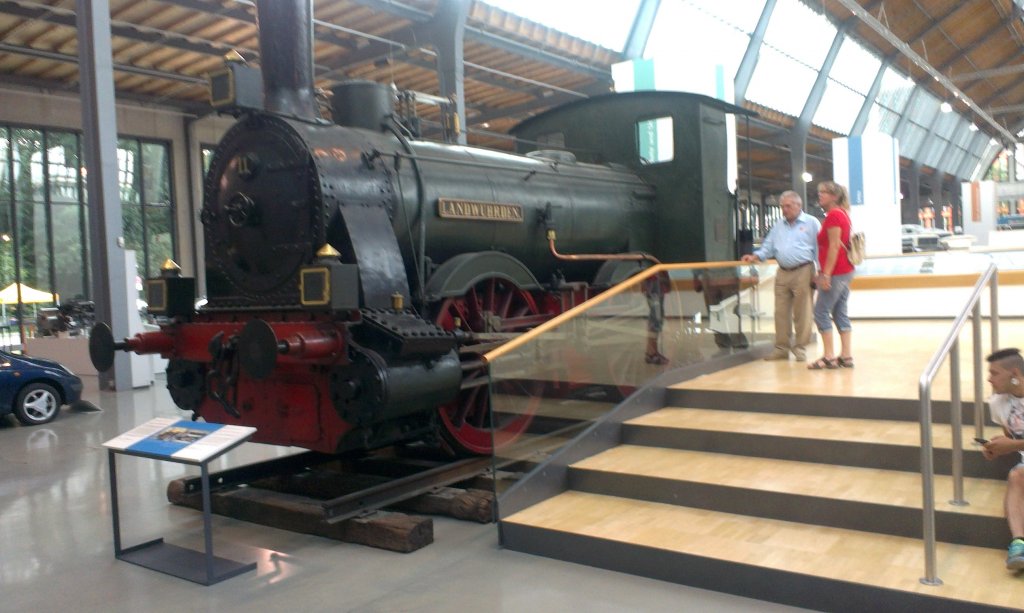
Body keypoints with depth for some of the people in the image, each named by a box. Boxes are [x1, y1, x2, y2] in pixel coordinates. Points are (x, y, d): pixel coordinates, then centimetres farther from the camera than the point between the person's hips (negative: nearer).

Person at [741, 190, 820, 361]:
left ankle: (800, 348, 8)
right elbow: (768, 247, 17)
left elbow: (819, 249, -1)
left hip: (803, 272, -5)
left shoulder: (811, 223, 3)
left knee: (801, 314, -1)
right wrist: (755, 257, -2)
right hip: (782, 273, 5)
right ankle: (781, 348, 11)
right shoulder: (778, 226, 18)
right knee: (781, 312, 4)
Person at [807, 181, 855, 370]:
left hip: (835, 273, -10)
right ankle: (846, 356, 10)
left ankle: (829, 357, -4)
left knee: (821, 312, -5)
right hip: (845, 271, 10)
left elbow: (834, 247, -19)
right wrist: (822, 273, 21)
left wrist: (826, 274, -21)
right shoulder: (842, 214, 18)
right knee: (840, 312, 10)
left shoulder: (833, 215, -13)